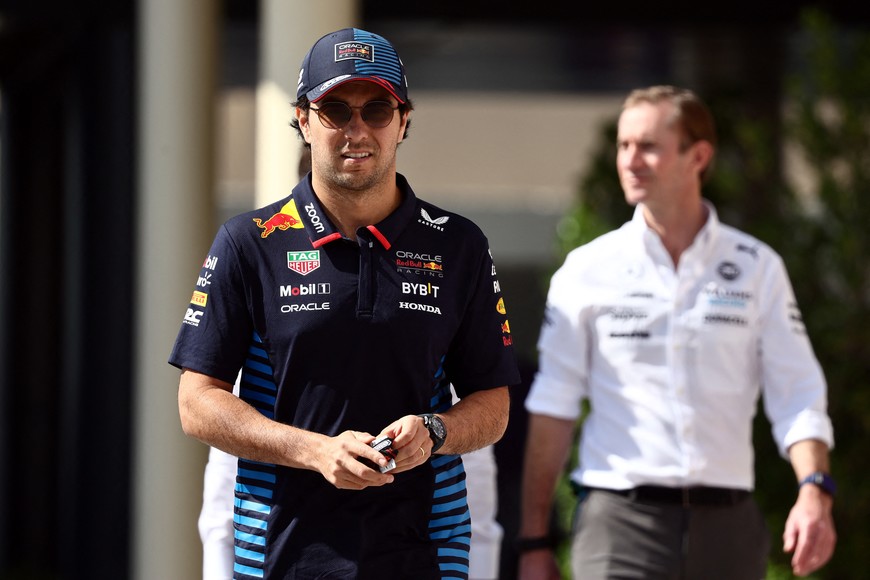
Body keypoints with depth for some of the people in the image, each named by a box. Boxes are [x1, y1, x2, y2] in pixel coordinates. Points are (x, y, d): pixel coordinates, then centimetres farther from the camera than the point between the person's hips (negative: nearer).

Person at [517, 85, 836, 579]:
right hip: (621, 517, -2)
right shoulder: (587, 270, 3)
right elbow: (553, 409, 5)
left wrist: (815, 492, -16)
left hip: (726, 522, 2)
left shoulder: (757, 269, 6)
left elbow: (798, 398, 3)